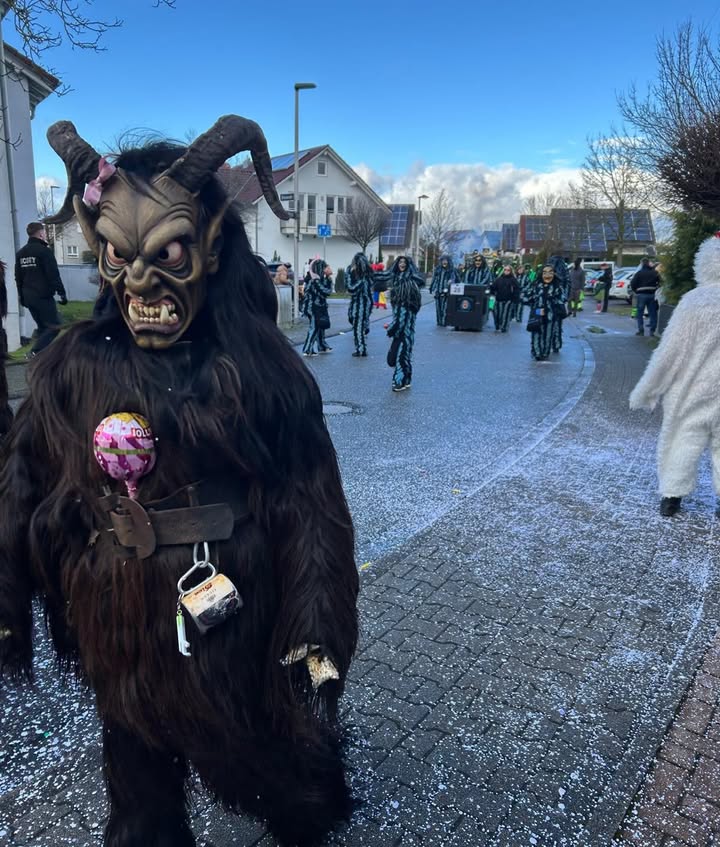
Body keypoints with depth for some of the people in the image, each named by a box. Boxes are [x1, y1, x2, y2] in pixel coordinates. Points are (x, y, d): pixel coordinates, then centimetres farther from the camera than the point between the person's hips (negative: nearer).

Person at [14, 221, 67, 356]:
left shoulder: (20, 253, 14)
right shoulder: (44, 251, -10)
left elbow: (18, 277, 19)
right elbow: (54, 275, -15)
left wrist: (21, 295, 26)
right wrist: (62, 293, -12)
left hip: (28, 297, 8)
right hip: (43, 296, -8)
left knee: (43, 327, 16)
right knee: (55, 326, -5)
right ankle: (37, 351, -17)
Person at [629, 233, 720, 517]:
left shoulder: (695, 300, -14)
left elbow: (671, 350, -12)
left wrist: (646, 391, -4)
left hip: (691, 388, -2)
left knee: (681, 440, 10)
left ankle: (671, 497, 18)